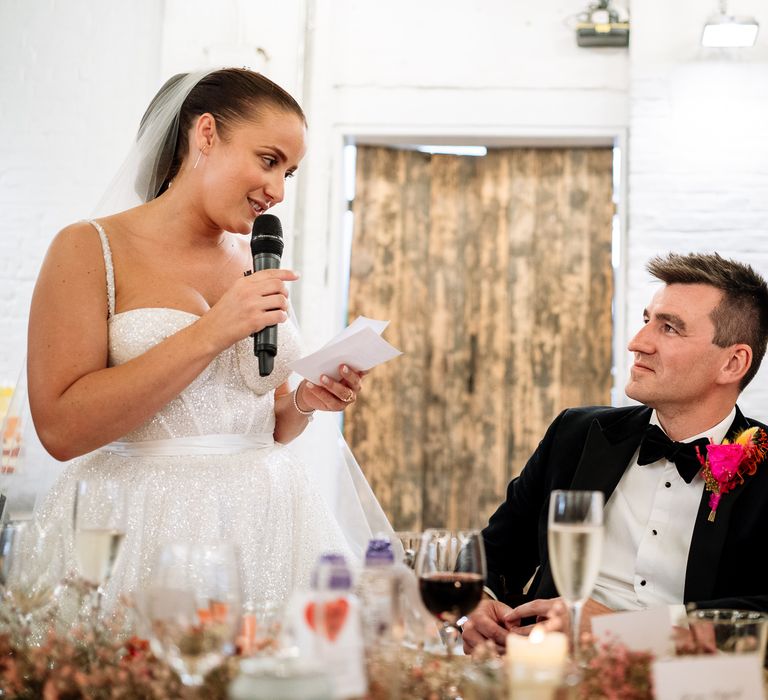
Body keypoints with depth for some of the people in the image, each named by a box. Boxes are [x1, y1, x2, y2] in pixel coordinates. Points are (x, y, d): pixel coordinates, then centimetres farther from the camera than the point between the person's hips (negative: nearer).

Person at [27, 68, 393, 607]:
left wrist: (306, 403, -2)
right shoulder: (91, 249, -4)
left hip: (266, 520, 5)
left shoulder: (261, 263, 11)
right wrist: (210, 334, -17)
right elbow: (60, 427, -16)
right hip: (147, 527, -4)